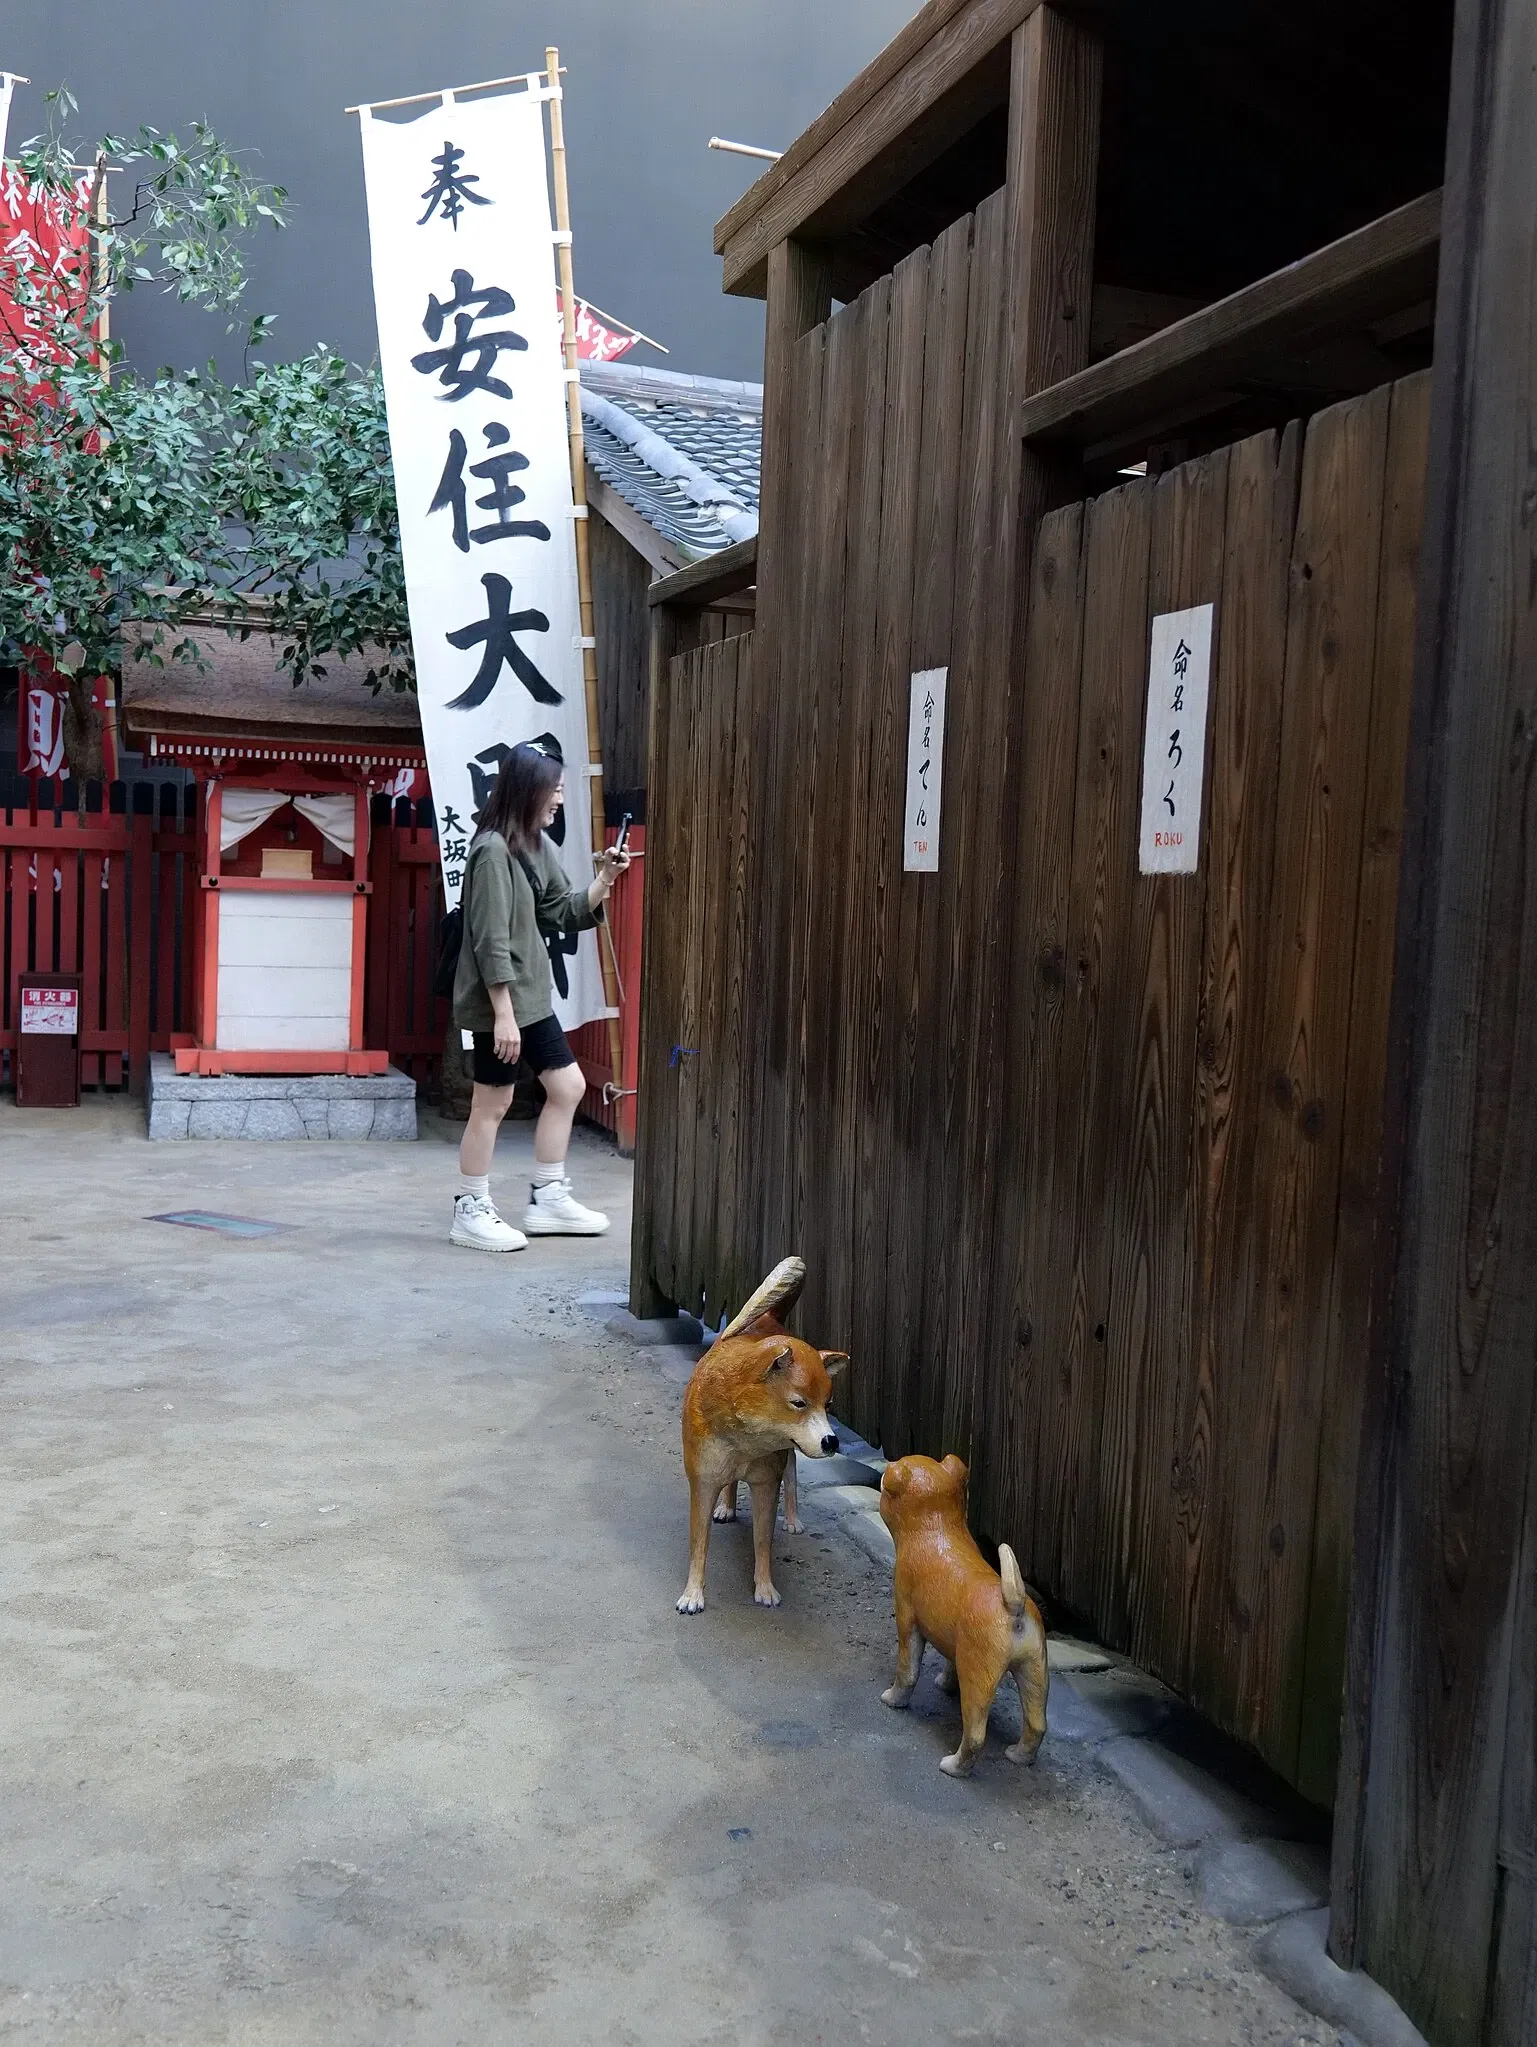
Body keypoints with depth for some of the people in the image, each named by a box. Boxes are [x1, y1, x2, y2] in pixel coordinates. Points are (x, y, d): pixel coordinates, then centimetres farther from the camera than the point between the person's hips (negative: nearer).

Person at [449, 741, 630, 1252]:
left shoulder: (538, 846, 9)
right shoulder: (493, 850, -19)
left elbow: (565, 912, 13)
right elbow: (491, 940, -22)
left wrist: (604, 880, -2)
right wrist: (503, 1013, -23)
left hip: (532, 996, 10)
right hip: (498, 1001, -10)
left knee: (567, 1086, 14)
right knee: (493, 1103, 0)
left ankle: (547, 1200, 24)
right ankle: (470, 1212, 13)